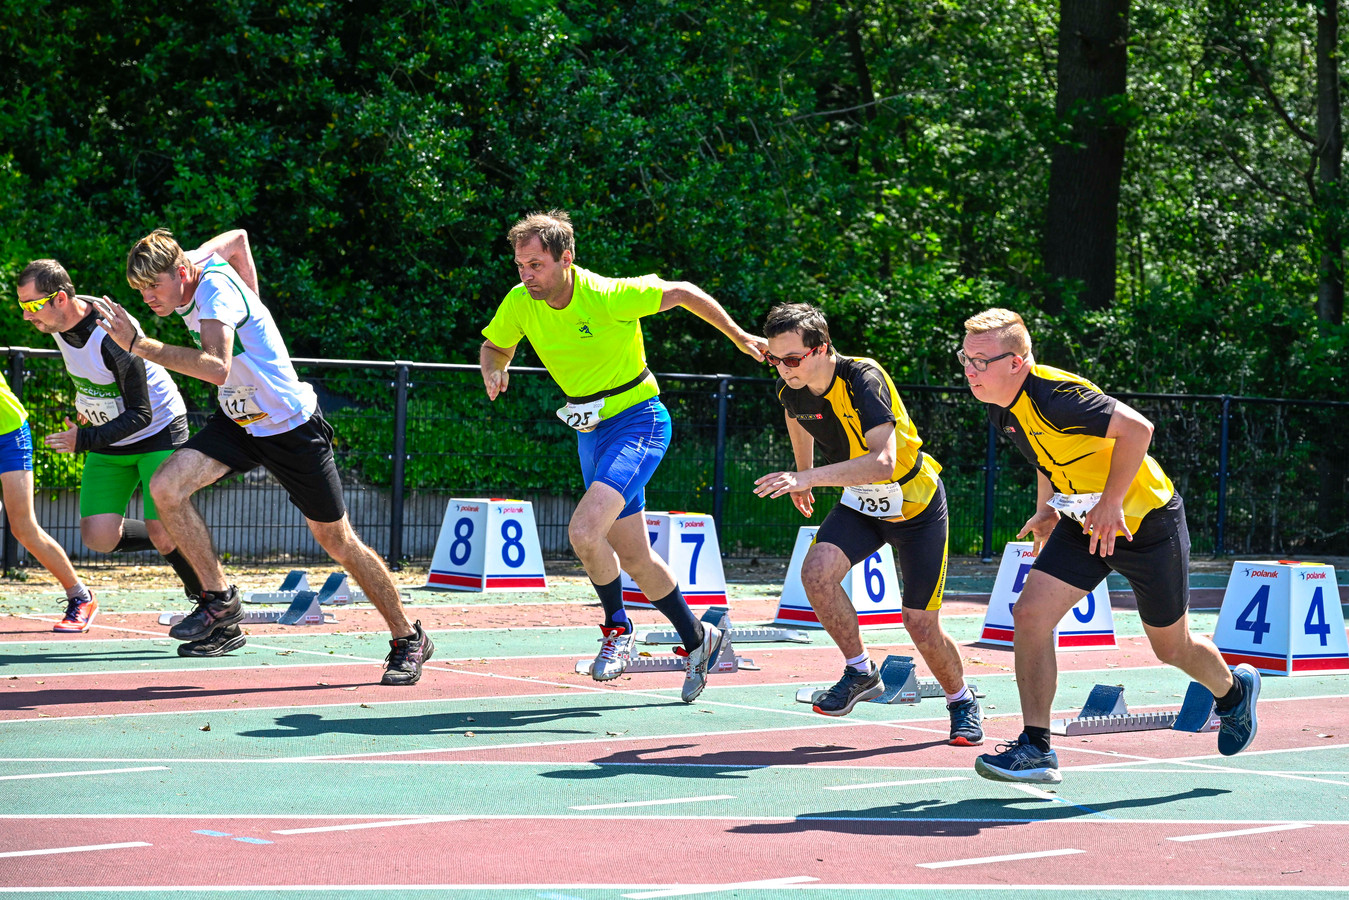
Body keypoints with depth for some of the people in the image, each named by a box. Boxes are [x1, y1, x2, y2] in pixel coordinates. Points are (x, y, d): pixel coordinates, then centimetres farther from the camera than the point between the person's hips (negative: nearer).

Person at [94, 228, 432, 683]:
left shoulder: (216, 289, -27)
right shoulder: (202, 264, -3)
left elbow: (217, 368, -43)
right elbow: (238, 237, 19)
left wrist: (140, 345, -44)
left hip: (292, 427, -8)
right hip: (237, 421, 8)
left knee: (336, 539, 1)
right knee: (166, 485, -16)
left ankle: (408, 639, 17)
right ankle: (220, 598, -3)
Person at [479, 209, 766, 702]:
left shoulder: (610, 296, -23)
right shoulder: (520, 302, -8)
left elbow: (682, 292, -10)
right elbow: (494, 346, 10)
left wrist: (739, 337, -2)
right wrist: (493, 370, -14)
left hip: (638, 422, -6)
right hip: (592, 432, 7)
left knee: (584, 531, -25)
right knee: (634, 558, 12)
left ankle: (618, 629, -2)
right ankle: (696, 639, 32)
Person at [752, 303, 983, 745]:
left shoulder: (863, 379, -32)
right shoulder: (789, 387, -12)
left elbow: (883, 462, -44)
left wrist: (811, 477, -51)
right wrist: (802, 473, 26)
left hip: (915, 502, -5)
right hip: (861, 504, 5)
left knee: (921, 625, -2)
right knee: (816, 572, -24)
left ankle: (961, 700, 27)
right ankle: (860, 672, -4)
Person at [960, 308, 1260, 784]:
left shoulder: (1053, 394, -31)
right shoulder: (1003, 408, -4)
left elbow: (1137, 427, -31)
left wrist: (1111, 504, -28)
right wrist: (1047, 509, 7)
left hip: (1146, 519, -7)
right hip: (1083, 523, 7)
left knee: (1171, 646, 10)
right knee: (1029, 615, -12)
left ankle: (1234, 690, 44)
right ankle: (1036, 750, -7)